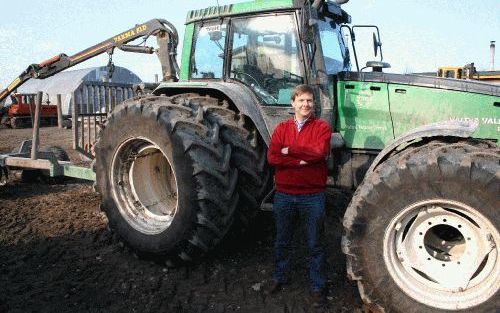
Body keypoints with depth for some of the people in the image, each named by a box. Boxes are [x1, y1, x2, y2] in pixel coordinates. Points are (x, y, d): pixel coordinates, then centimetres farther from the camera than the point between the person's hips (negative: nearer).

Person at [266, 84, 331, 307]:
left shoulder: (322, 127, -2)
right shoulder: (282, 128, 4)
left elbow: (319, 151, -22)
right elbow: (272, 157, -11)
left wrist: (289, 150, -15)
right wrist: (302, 160, -20)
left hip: (313, 196, -2)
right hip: (284, 195, 3)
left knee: (315, 245, 11)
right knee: (282, 241, 19)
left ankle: (317, 286, 27)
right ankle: (279, 276, 39)